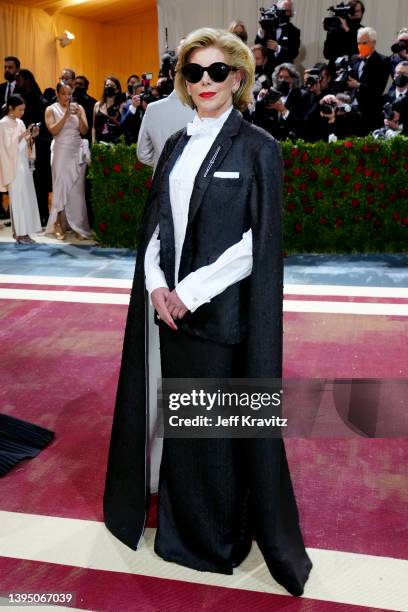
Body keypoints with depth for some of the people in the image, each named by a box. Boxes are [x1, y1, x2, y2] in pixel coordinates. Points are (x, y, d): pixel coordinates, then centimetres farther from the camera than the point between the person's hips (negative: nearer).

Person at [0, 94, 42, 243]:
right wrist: (22, 135, -20)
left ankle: (21, 231, 9)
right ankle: (19, 232, -4)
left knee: (26, 198, 5)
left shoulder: (20, 122, 14)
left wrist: (32, 137, -2)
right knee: (18, 198, -7)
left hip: (24, 164, 8)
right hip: (14, 166, -8)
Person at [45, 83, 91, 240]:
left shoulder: (79, 107, 7)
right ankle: (59, 225, 5)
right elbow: (53, 131, -12)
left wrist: (79, 115, -16)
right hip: (61, 153, -2)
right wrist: (66, 115, -19)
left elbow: (84, 131, 0)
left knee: (77, 189, 1)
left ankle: (78, 226, 5)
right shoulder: (51, 110, 1)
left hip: (77, 152, 2)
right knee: (61, 187, -2)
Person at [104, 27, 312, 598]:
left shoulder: (258, 147, -7)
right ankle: (184, 520, 37)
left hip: (222, 310, -5)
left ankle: (220, 535, 29)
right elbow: (156, 220, 11)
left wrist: (191, 292, -15)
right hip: (171, 303, 6)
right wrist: (156, 283, -5)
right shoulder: (177, 144, 11)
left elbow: (259, 242, -13)